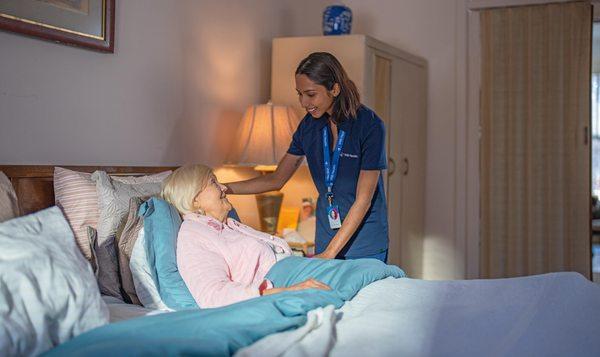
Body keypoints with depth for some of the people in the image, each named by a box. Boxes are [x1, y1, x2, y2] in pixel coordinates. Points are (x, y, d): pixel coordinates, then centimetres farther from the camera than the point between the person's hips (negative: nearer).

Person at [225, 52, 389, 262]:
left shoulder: (369, 125, -17)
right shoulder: (309, 125, 0)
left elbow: (363, 199, -18)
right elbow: (276, 180, 8)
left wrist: (330, 253, -22)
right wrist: (225, 188, -4)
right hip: (326, 235, 4)